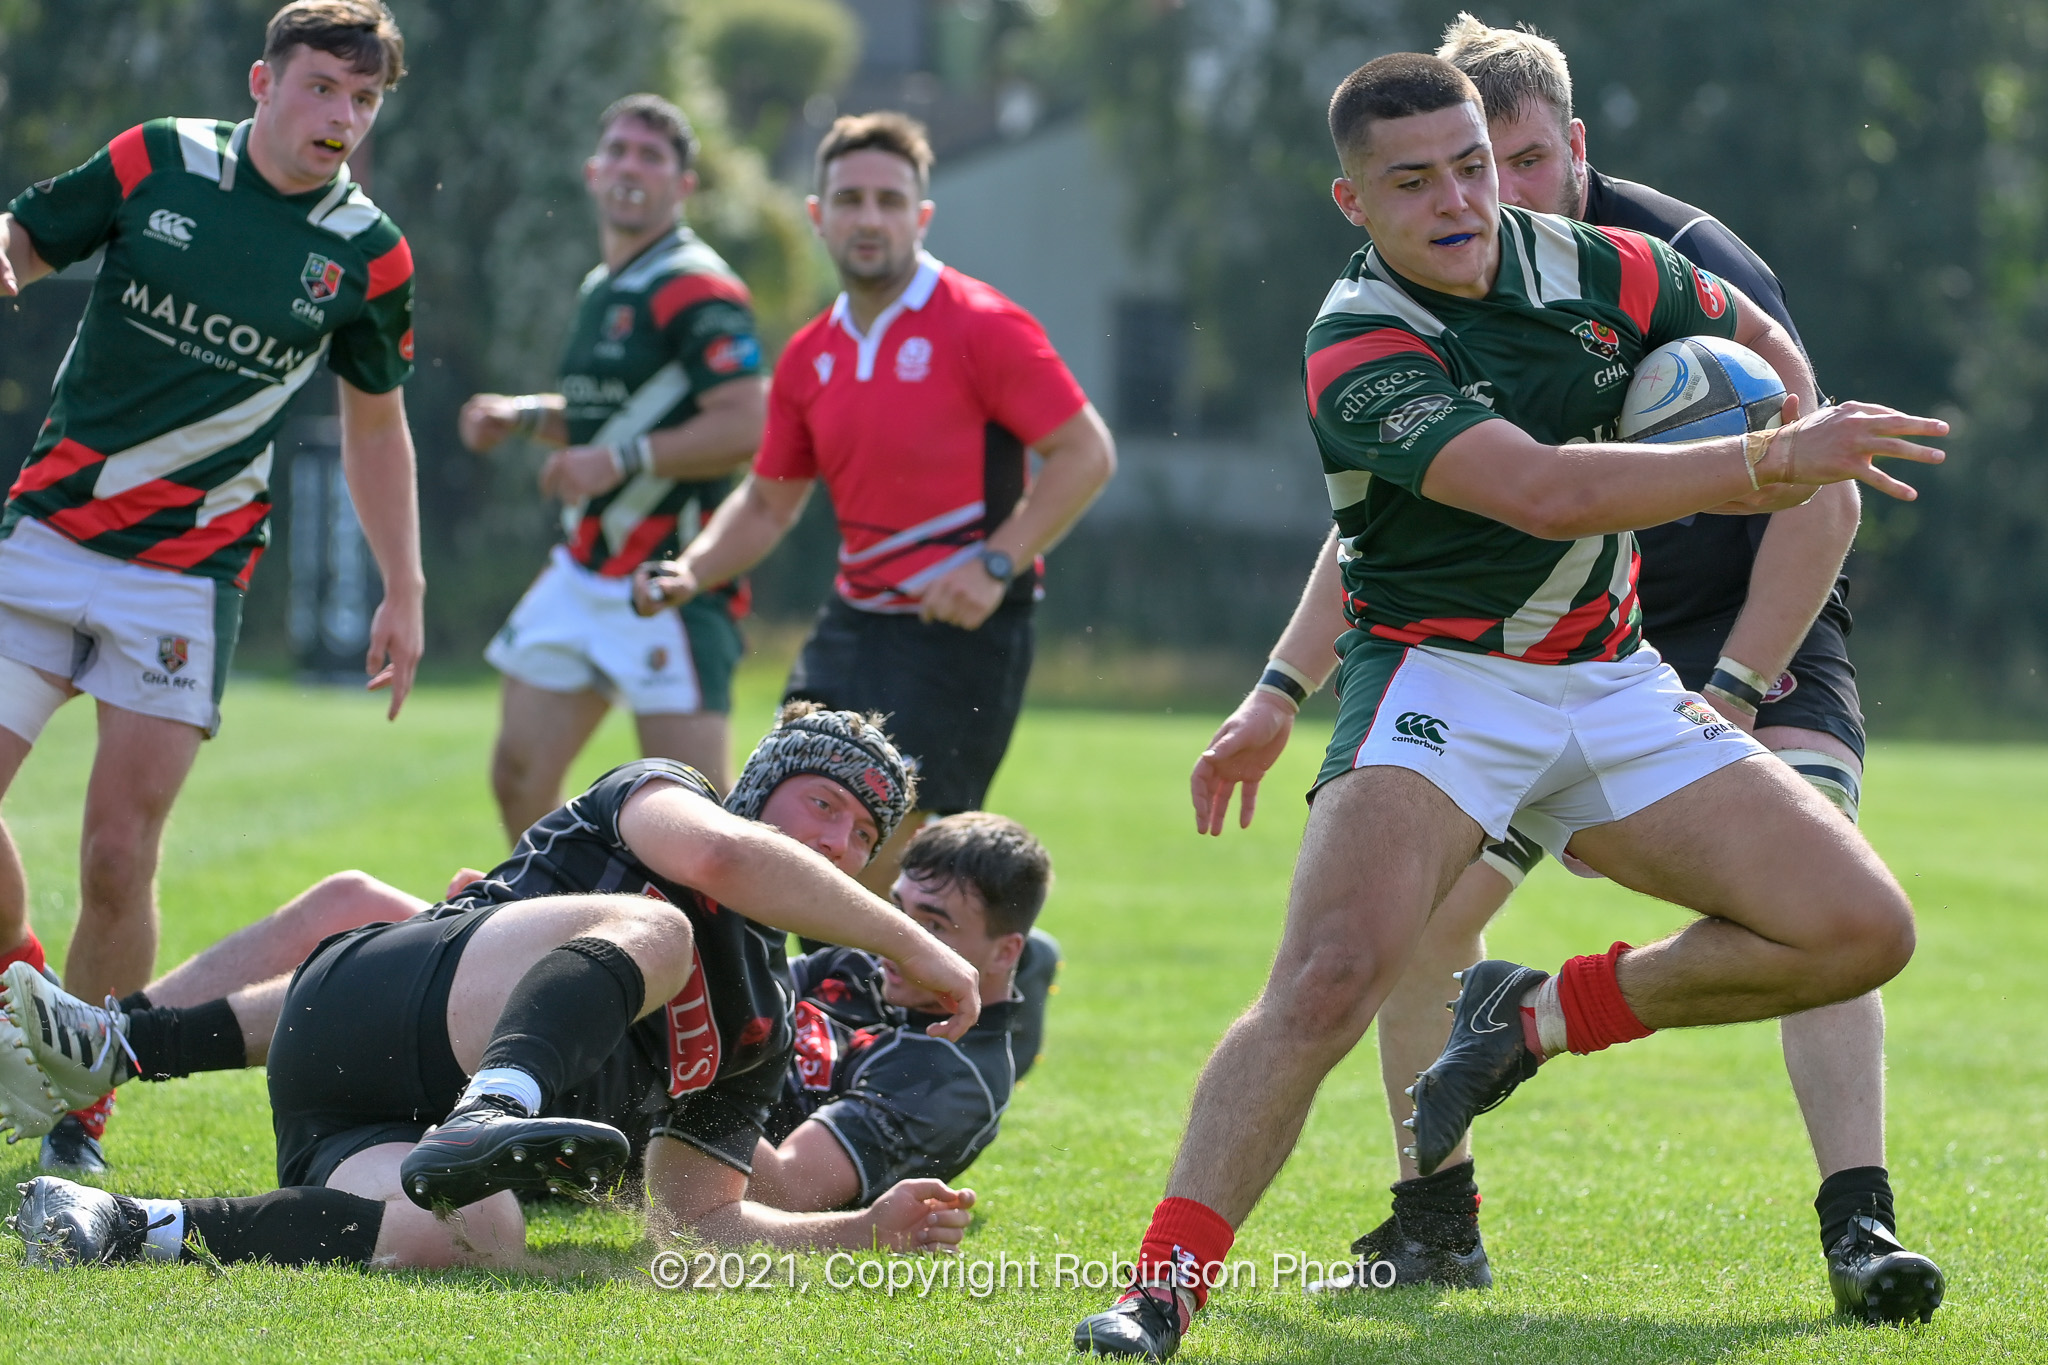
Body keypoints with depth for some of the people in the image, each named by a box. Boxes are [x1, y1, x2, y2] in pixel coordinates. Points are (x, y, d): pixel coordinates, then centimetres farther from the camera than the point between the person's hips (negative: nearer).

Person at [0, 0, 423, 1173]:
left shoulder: (369, 254, 0)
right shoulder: (158, 163, -2)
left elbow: (376, 424, 13)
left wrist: (405, 592, 12)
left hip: (191, 571, -1)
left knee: (120, 855, -7)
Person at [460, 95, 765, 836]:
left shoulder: (695, 288, -12)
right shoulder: (601, 288, 17)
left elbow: (745, 426, -22)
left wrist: (619, 459, -24)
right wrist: (524, 415, 13)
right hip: (582, 573, 9)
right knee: (520, 774, 8)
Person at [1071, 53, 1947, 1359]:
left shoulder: (1591, 268, -3)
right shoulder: (1358, 355, -21)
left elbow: (1762, 340, 18)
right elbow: (1543, 490, -34)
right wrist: (1771, 460, -39)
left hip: (1611, 679, 6)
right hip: (1440, 678, -6)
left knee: (1861, 929, -4)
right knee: (1330, 978, -29)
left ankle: (1539, 1019, 11)